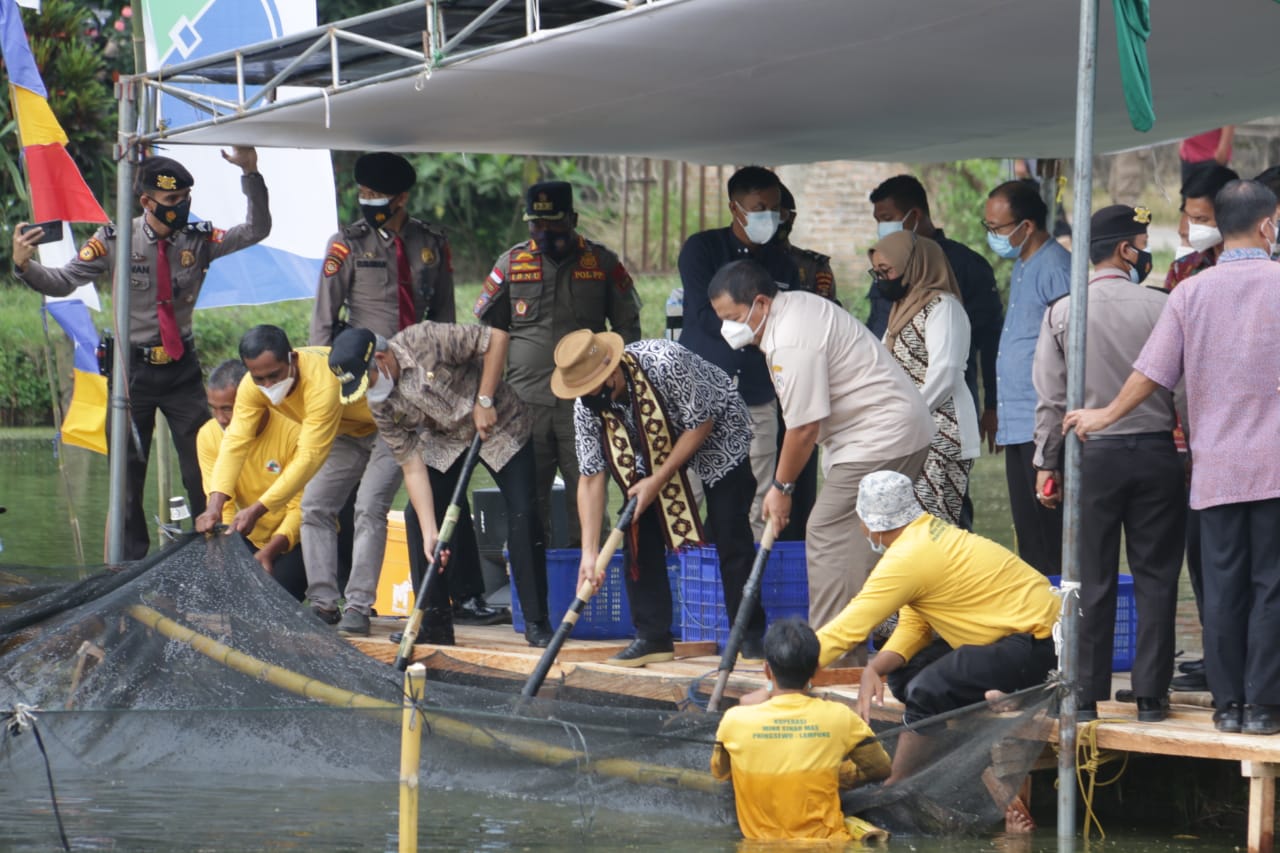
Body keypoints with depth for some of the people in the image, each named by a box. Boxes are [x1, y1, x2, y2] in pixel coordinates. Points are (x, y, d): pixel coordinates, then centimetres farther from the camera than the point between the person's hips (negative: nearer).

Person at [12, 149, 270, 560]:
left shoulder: (197, 240, -3)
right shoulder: (115, 241, -9)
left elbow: (256, 231, -8)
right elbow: (61, 283, -9)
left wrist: (250, 173, -20)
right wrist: (24, 265, -28)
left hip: (182, 367, 2)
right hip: (132, 368, -2)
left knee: (202, 466, 4)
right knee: (128, 472, 6)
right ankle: (132, 566, 18)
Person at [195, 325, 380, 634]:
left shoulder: (322, 381, -42)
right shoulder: (253, 387, -21)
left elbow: (309, 458, -43)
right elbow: (235, 443, -26)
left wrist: (258, 509, -46)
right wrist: (215, 504, -40)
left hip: (383, 428, -7)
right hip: (344, 433, 7)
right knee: (315, 506, -2)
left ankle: (358, 608, -18)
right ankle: (324, 605, 1)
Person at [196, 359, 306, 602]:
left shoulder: (292, 432, -22)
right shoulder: (209, 435, -8)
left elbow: (300, 508, -20)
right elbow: (221, 503, -10)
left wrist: (269, 551, -33)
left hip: (295, 540, -4)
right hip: (252, 539, 4)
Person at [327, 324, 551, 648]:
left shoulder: (426, 341, -31)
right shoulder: (380, 405, -15)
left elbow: (497, 338, -26)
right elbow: (412, 467, -15)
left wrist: (484, 401, -27)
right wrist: (430, 533, -23)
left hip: (499, 425, -5)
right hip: (443, 442, 5)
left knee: (523, 513, -15)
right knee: (416, 516, -10)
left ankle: (537, 625, -8)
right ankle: (435, 624, 0)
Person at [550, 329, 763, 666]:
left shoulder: (665, 363, -37)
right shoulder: (586, 406, -21)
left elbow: (701, 424, -26)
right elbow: (590, 477, -17)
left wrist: (658, 480, -27)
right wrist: (589, 553, -23)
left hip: (716, 435, -5)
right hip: (653, 451, 5)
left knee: (730, 535, -12)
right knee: (641, 534, -8)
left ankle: (751, 635, -3)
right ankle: (652, 637, -1)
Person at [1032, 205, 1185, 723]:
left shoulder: (1063, 313, -1)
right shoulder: (1160, 307, -5)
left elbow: (1051, 397, 1)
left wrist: (1047, 464, 8)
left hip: (1093, 455, 1)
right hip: (1156, 450, -1)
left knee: (1092, 579, 4)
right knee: (1156, 577, 5)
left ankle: (1087, 695, 5)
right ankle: (1151, 695, 6)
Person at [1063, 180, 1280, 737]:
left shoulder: (1191, 292, 1)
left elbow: (1152, 373, 2)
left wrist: (1105, 416, 16)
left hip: (1217, 468, 2)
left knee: (1223, 586, 6)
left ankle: (1228, 703, 9)